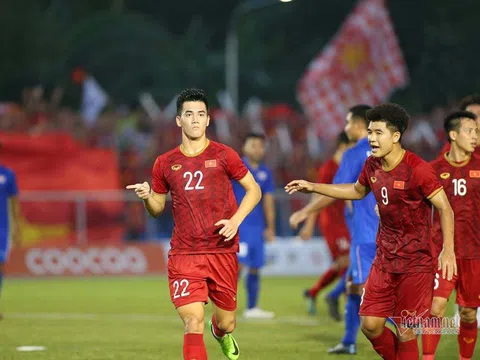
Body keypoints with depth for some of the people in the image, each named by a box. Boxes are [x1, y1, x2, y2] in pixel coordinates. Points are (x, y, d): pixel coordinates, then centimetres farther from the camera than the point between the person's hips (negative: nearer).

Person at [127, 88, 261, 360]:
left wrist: (235, 220, -8)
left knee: (226, 324, 12)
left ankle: (220, 332, 50)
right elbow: (158, 208, 16)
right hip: (184, 254, 0)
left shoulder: (224, 155, 0)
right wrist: (147, 197, -7)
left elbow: (254, 190, 7)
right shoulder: (165, 164, 6)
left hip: (223, 252, 0)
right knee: (193, 322, -16)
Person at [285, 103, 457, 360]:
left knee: (405, 331, -2)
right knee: (370, 325, 1)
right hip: (384, 259, 6)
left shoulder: (417, 169, -18)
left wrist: (448, 249, -28)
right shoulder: (372, 166, 3)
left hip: (415, 263, -6)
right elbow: (357, 191, 24)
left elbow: (445, 208, -16)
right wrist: (313, 187, 21)